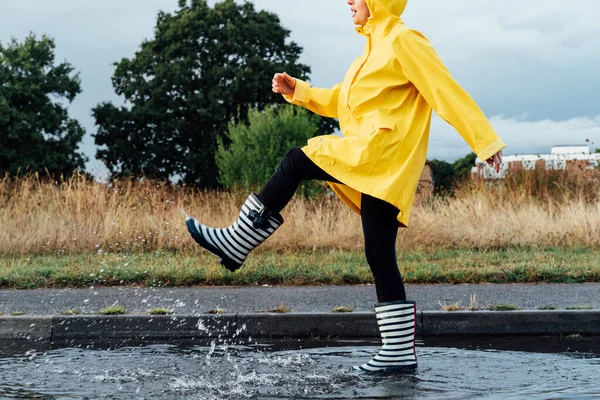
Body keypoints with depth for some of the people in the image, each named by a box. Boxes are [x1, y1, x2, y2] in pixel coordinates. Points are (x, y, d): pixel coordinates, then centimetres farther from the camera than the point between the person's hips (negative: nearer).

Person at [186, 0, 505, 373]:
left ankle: (235, 243, -2)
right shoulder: (374, 48, 24)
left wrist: (486, 141, -12)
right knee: (381, 257, 5)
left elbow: (448, 91, -9)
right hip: (374, 166, 9)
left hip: (379, 151, -9)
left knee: (296, 161, -9)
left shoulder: (403, 41, -5)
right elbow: (339, 102, 29)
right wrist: (297, 91, 16)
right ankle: (400, 352, 5)